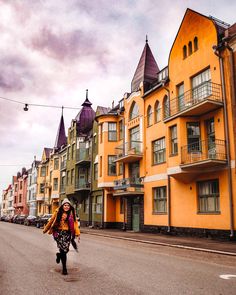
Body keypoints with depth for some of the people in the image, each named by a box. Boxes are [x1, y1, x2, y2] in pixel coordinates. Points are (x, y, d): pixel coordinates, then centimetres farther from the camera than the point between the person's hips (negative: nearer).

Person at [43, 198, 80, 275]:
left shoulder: (72, 214, 5)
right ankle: (64, 268, 5)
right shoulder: (58, 212, 2)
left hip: (67, 233, 2)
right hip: (59, 232, -2)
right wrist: (45, 229, 22)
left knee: (65, 250, -7)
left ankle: (59, 255, 31)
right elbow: (51, 221, 12)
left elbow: (75, 223, 1)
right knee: (63, 249, -16)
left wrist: (78, 234, -8)